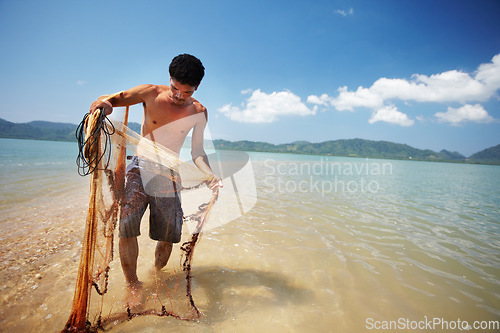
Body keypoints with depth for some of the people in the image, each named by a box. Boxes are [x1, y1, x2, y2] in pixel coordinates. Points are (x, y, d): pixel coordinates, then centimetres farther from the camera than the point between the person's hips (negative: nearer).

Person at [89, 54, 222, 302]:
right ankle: (133, 285, 1)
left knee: (169, 235, 0)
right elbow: (114, 99, -2)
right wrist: (102, 102, -28)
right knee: (127, 224, -18)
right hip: (140, 169, -1)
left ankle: (156, 276, 27)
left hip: (168, 175, 1)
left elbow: (197, 152, 2)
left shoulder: (198, 112, -1)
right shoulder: (151, 93, -5)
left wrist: (210, 174, -15)